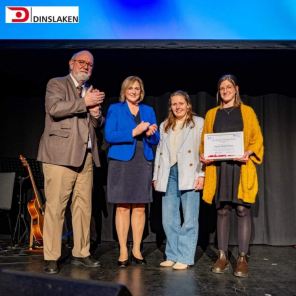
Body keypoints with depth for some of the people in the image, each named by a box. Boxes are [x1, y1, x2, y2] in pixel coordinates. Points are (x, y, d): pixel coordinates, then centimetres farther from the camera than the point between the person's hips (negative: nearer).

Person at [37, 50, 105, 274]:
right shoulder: (57, 84, 5)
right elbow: (54, 108, -15)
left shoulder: (91, 93, 22)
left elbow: (97, 125, 22)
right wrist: (84, 102, -10)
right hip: (60, 155, -6)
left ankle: (81, 254, 17)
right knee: (56, 206, -6)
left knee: (84, 207, 6)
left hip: (86, 156, 6)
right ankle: (51, 258, 3)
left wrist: (96, 113, 0)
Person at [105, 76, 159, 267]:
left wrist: (151, 133, -11)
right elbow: (109, 135, -7)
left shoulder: (148, 111, 15)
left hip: (143, 163, 3)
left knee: (140, 208, 3)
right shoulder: (115, 109, 6)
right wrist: (133, 132, -17)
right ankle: (123, 252, 8)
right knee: (122, 207, -1)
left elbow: (156, 140, 11)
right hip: (121, 162, -3)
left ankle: (137, 250, 14)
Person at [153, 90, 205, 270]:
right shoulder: (165, 126, 19)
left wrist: (201, 174, -11)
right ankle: (173, 255, 17)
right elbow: (159, 152, 18)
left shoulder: (199, 123, 5)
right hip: (169, 174, 5)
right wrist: (156, 176, 13)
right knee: (169, 219, 6)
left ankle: (185, 258, 6)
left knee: (189, 219, -2)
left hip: (189, 174, -4)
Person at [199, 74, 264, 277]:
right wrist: (204, 156, -6)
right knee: (223, 210, 3)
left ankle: (242, 258, 3)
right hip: (219, 167, 2)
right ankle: (223, 257, 9)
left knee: (243, 210, -4)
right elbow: (205, 141, 14)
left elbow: (257, 139, 4)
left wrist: (248, 153, -15)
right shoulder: (212, 114, 15)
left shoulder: (247, 112, 9)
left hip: (241, 167, -2)